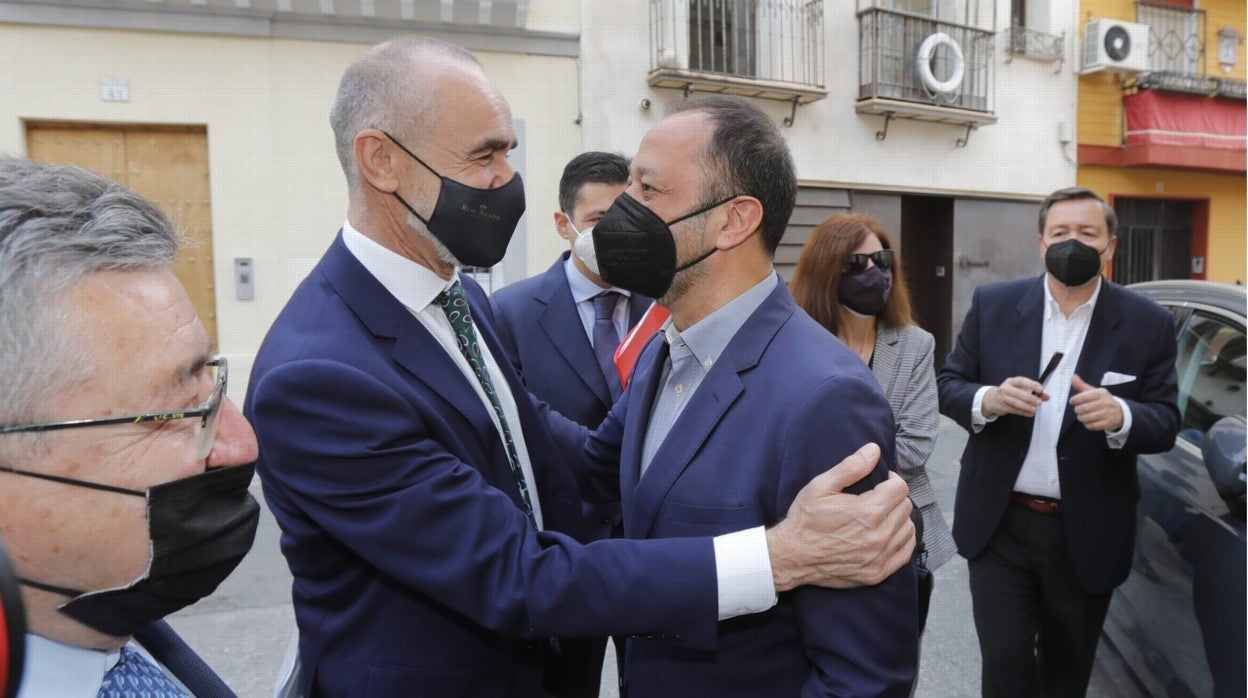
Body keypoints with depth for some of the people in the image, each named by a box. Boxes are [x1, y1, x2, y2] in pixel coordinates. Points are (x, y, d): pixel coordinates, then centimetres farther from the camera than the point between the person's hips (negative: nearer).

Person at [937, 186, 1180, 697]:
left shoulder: (1148, 324, -3)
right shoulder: (993, 304, -2)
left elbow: (1166, 423, -3)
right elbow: (947, 385, 1)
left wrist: (1120, 416, -26)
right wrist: (987, 399, -22)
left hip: (1088, 534, 1)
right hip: (999, 525, 0)